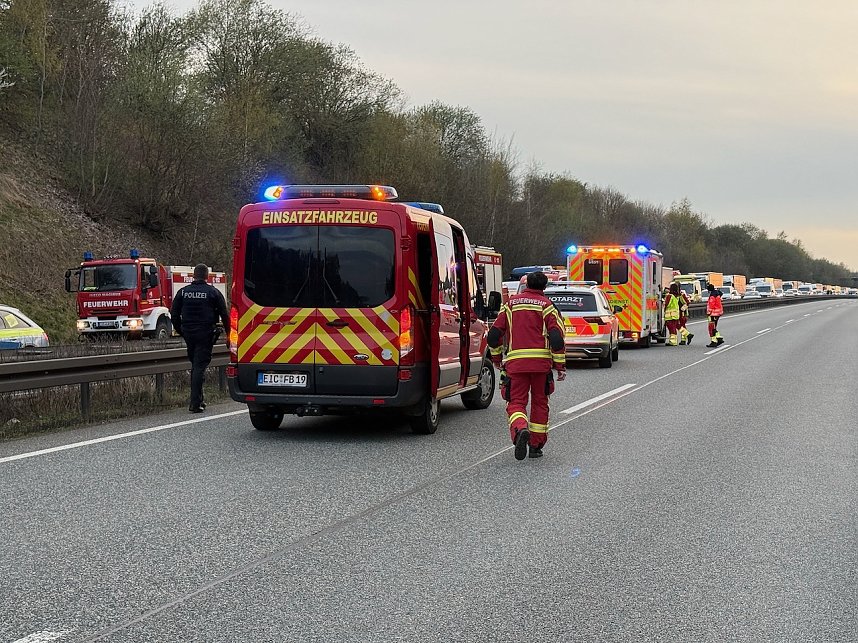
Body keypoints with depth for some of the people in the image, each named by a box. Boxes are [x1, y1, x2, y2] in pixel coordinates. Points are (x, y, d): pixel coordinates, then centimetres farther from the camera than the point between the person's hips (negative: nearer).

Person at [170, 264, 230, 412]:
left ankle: (197, 400, 20)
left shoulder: (183, 292, 6)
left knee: (195, 365, 17)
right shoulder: (213, 292, -3)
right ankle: (195, 403, -11)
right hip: (205, 333, -4)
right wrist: (228, 333, 9)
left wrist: (180, 330, 20)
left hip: (188, 333, 4)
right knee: (200, 366, -5)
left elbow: (174, 313, 9)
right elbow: (224, 315, -1)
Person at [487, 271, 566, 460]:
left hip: (515, 363, 0)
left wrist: (497, 359, 24)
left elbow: (494, 334, 9)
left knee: (516, 402, 2)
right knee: (540, 402, 14)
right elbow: (556, 338, -6)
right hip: (541, 362, 0)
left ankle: (520, 430, -28)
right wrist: (560, 366, 0)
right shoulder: (547, 305, 5)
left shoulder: (511, 303, 11)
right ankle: (536, 446, 18)